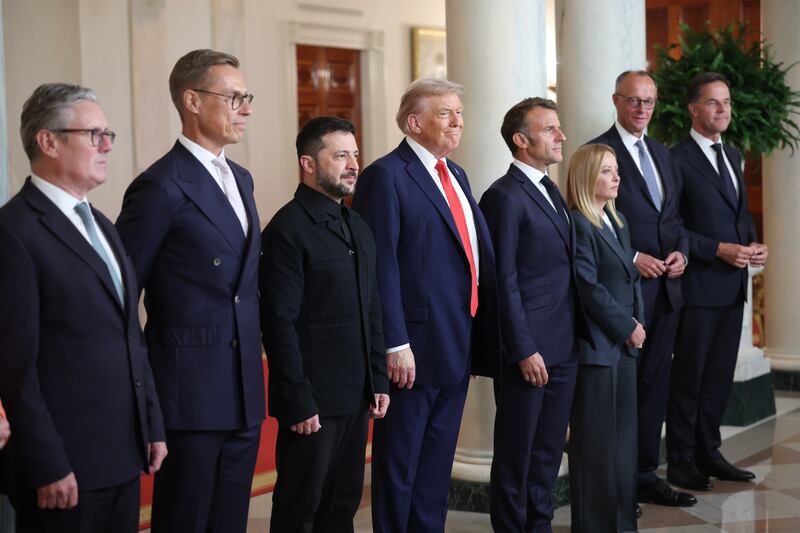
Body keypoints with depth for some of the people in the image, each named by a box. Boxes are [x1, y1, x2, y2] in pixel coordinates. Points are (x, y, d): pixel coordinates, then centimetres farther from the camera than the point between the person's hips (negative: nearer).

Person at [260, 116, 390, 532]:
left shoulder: (358, 228, 14)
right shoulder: (288, 229, -11)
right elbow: (280, 323, -15)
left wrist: (378, 380, 11)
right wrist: (298, 401, -17)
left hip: (356, 397, 7)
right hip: (312, 400, -7)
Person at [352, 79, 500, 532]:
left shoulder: (456, 176, 15)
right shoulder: (387, 176, -11)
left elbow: (478, 252, 15)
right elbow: (382, 268, -17)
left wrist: (483, 334, 8)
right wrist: (395, 344, -21)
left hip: (459, 344, 8)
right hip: (416, 347, -8)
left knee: (438, 460, 16)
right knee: (399, 461, 4)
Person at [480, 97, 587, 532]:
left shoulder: (552, 192, 15)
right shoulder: (504, 196, -12)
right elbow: (504, 281, -15)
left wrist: (576, 335, 11)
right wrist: (524, 350, -17)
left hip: (563, 349, 8)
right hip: (529, 350, -8)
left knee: (549, 448, 15)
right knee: (516, 452, 4)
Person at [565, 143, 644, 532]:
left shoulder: (618, 221, 15)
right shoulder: (578, 225, -13)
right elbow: (590, 288, -17)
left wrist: (639, 323, 4)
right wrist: (626, 328, -12)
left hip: (625, 343, 9)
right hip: (595, 346, -9)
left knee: (624, 437, 12)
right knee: (596, 442, -1)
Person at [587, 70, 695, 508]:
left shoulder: (661, 153, 17)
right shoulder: (598, 152, -7)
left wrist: (681, 251, 1)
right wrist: (632, 258, -17)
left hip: (666, 288, 7)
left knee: (655, 385, 12)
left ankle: (646, 476, 21)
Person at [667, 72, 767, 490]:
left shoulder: (732, 155, 15)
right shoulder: (677, 159, -11)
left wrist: (754, 243, 2)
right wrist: (719, 250, -18)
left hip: (732, 284, 8)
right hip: (698, 284, -7)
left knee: (720, 375, 12)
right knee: (689, 375, 1)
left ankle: (708, 453, 22)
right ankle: (680, 461, 11)